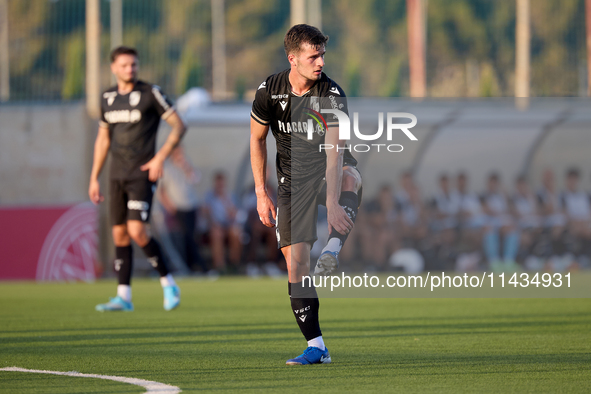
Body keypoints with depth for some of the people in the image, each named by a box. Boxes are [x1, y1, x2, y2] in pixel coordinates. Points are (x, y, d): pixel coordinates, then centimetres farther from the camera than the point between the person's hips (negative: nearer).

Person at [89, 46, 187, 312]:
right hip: (117, 176, 6)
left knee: (137, 232, -17)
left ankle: (168, 284, -1)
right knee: (120, 235, 4)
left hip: (142, 175, -6)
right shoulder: (108, 98, 10)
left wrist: (161, 156, -17)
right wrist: (94, 178, 15)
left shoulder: (150, 93, -6)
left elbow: (179, 126, -5)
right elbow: (103, 139, 19)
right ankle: (124, 297, 7)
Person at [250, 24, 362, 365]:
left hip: (329, 170, -2)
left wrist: (333, 203, -40)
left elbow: (333, 150, -29)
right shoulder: (269, 91, -9)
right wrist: (261, 193, 0)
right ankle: (316, 347, 0)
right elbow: (257, 139, 6)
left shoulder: (332, 94, -19)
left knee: (351, 178, -40)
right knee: (295, 261, -7)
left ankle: (332, 250, -50)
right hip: (292, 179, 2)